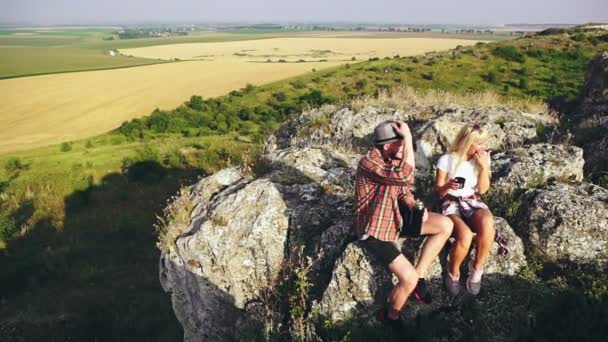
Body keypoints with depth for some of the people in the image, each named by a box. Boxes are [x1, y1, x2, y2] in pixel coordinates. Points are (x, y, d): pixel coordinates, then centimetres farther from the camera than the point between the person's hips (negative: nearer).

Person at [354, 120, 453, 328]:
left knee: (446, 225, -1)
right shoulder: (368, 163, -27)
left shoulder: (392, 159, 2)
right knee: (409, 279, -17)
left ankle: (420, 275, 7)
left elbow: (403, 189, 11)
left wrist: (414, 206, -11)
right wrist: (408, 137, -33)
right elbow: (405, 177, -39)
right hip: (374, 230, -8)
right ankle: (391, 317, 13)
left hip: (395, 218, 9)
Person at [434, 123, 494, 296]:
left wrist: (484, 167, -10)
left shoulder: (481, 158, 3)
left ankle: (477, 267, -10)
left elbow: (482, 189, 3)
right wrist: (448, 186, -25)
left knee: (487, 224, -35)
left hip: (473, 202, 3)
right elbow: (439, 192, -2)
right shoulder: (446, 160, -8)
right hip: (451, 203, -3)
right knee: (465, 236, -35)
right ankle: (453, 273, -3)